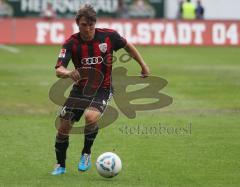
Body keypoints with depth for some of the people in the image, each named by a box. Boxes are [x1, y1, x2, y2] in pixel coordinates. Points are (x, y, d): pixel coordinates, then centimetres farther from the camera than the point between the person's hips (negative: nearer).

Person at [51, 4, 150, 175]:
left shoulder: (108, 36, -13)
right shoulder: (71, 43, -12)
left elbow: (128, 46, 8)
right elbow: (59, 70, -23)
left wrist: (143, 65, 12)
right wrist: (68, 73, -46)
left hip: (103, 89, -2)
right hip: (80, 89, 2)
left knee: (90, 117, -31)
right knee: (64, 126, -3)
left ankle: (86, 154, -3)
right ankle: (61, 165, 21)